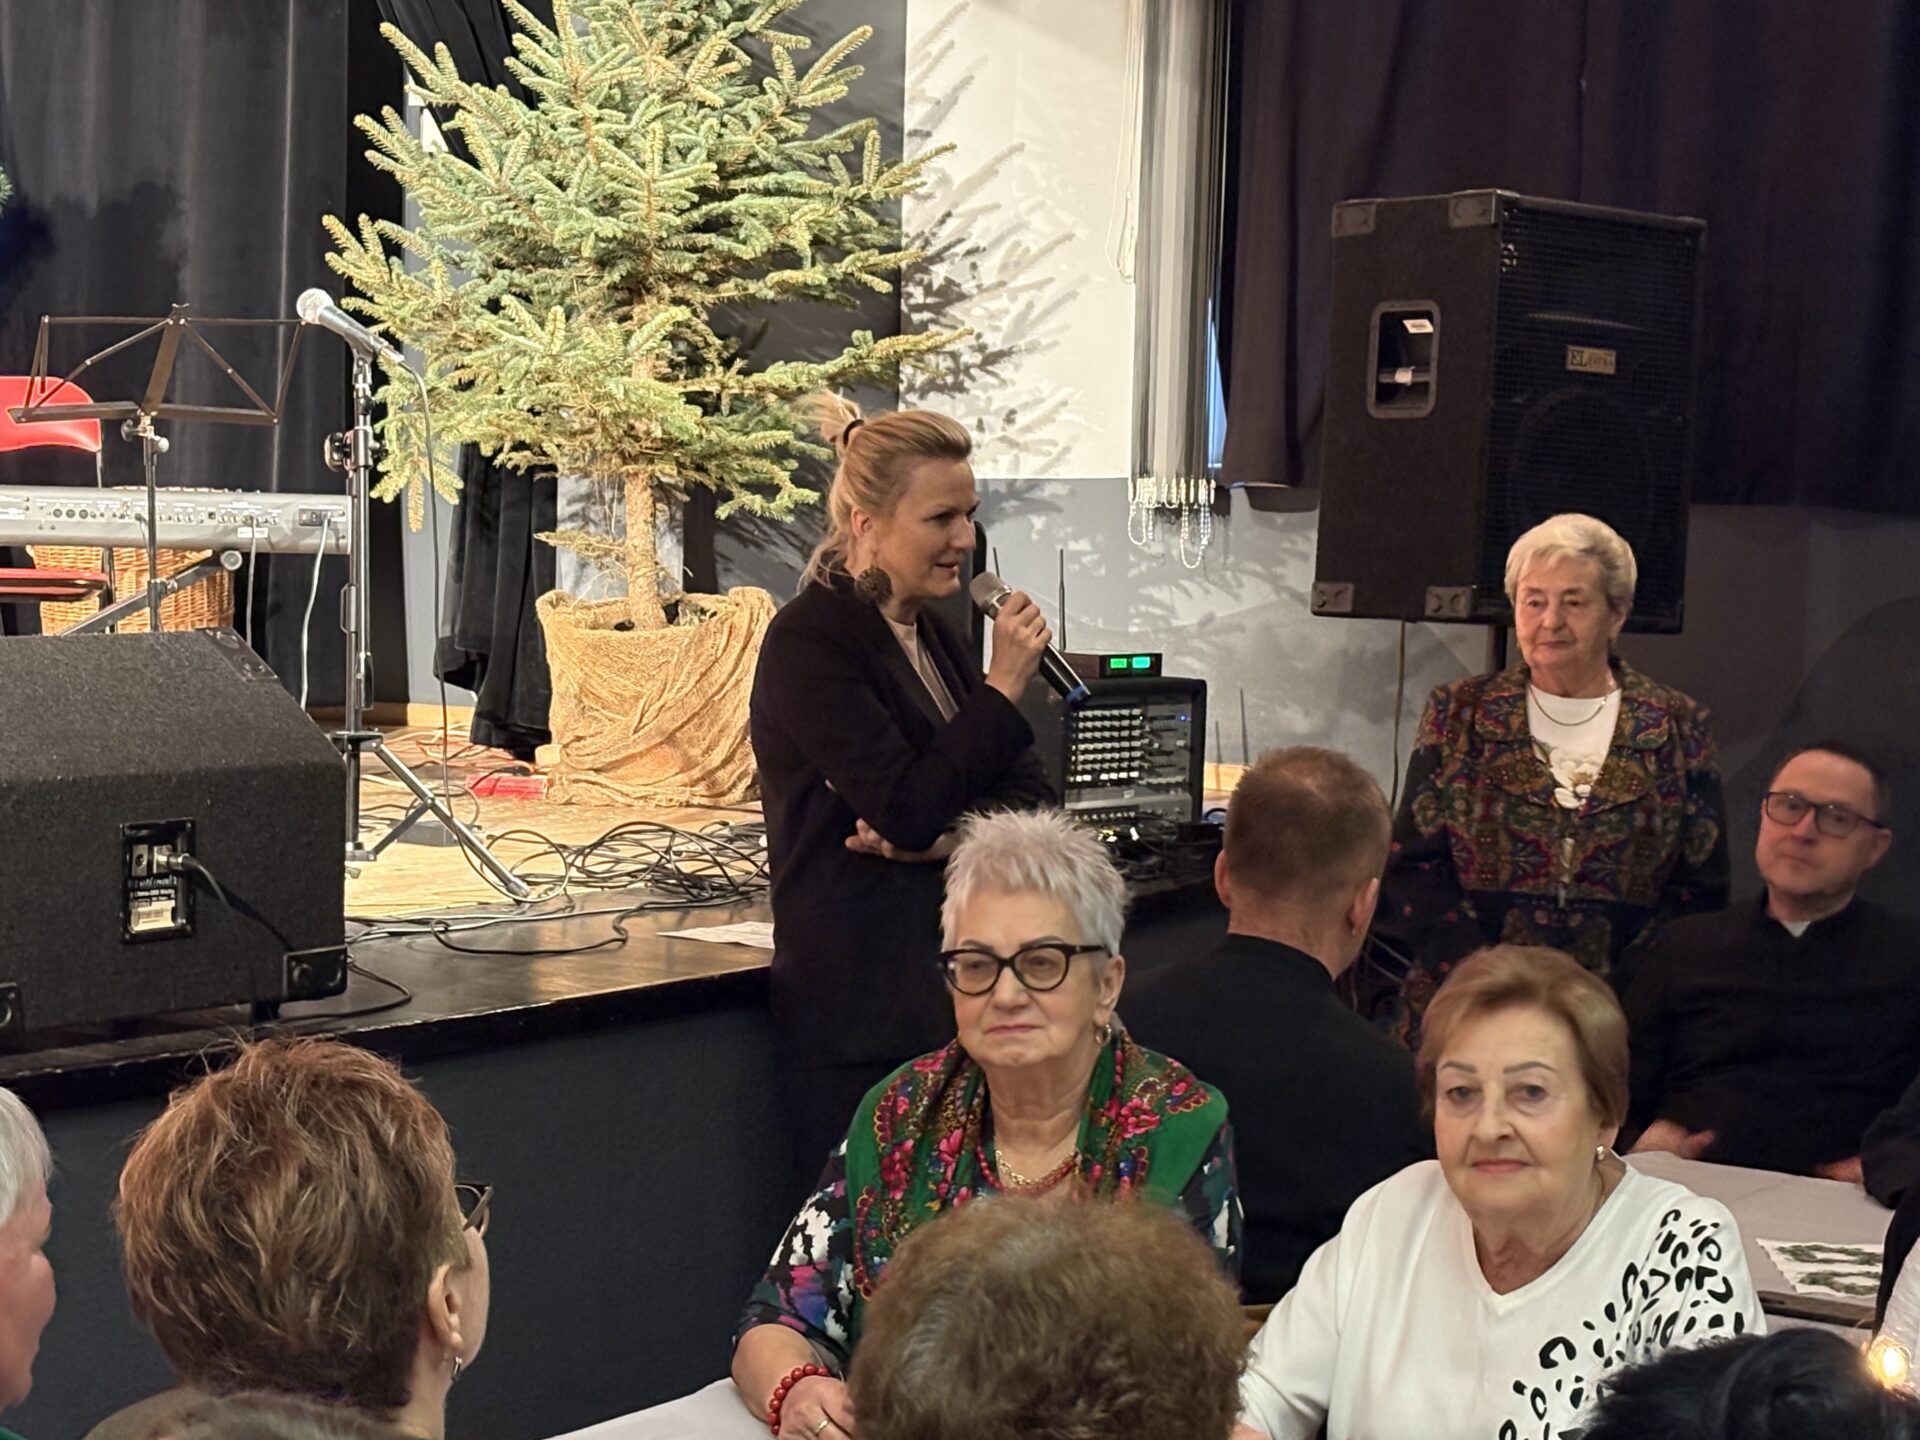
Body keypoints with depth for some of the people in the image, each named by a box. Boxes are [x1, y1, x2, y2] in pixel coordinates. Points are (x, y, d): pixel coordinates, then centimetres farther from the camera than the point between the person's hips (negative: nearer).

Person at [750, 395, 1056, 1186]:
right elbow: (912, 807, -19)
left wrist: (944, 838, -11)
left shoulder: (933, 637, 14)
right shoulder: (811, 641, -10)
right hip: (861, 1017, -8)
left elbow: (1031, 801, 9)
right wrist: (1003, 686, -13)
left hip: (957, 997, 8)